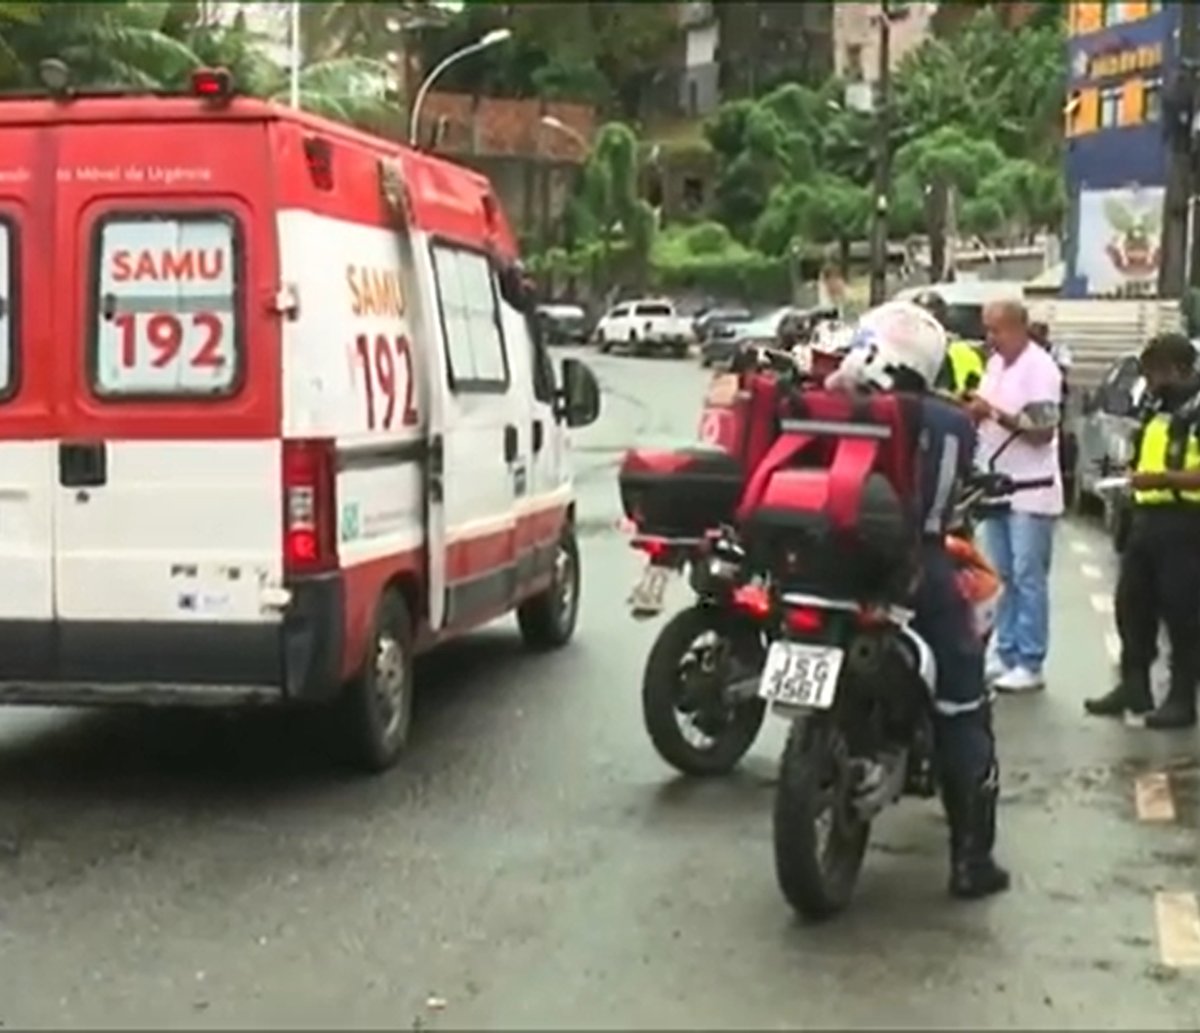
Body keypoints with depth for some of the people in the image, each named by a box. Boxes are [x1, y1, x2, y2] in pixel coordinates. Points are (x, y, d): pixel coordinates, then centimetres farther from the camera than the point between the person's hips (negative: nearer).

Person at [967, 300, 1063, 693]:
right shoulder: (995, 363, 13)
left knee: (1028, 579, -4)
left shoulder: (1040, 368, -13)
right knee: (1000, 577, 12)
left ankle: (1030, 665, 1)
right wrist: (974, 411, -1)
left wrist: (994, 412, -21)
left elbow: (1043, 431, -18)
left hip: (1030, 493, -8)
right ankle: (1006, 655, 20)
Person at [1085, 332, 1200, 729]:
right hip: (1148, 517, 9)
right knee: (1132, 603, 12)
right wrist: (1138, 477, 14)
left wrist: (1164, 479, -27)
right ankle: (1133, 685, 23)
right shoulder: (1159, 407, 17)